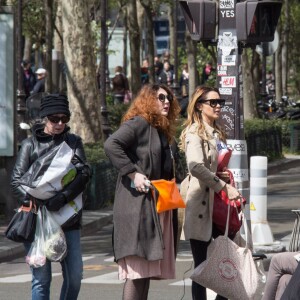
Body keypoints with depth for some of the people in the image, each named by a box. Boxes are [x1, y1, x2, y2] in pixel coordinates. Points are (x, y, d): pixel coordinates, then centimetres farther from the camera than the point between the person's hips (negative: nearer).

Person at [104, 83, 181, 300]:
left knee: (147, 267, 9)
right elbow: (111, 145, -21)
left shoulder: (164, 132, 21)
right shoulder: (138, 124, -7)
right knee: (137, 267, -14)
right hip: (138, 204, -10)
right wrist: (133, 174, -23)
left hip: (160, 206, 10)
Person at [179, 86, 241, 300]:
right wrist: (224, 186, -24)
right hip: (202, 204, -8)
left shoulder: (217, 133, 17)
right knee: (202, 266, -4)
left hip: (219, 206, 8)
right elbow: (196, 167, -25)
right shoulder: (195, 133, -9)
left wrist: (223, 174, 8)